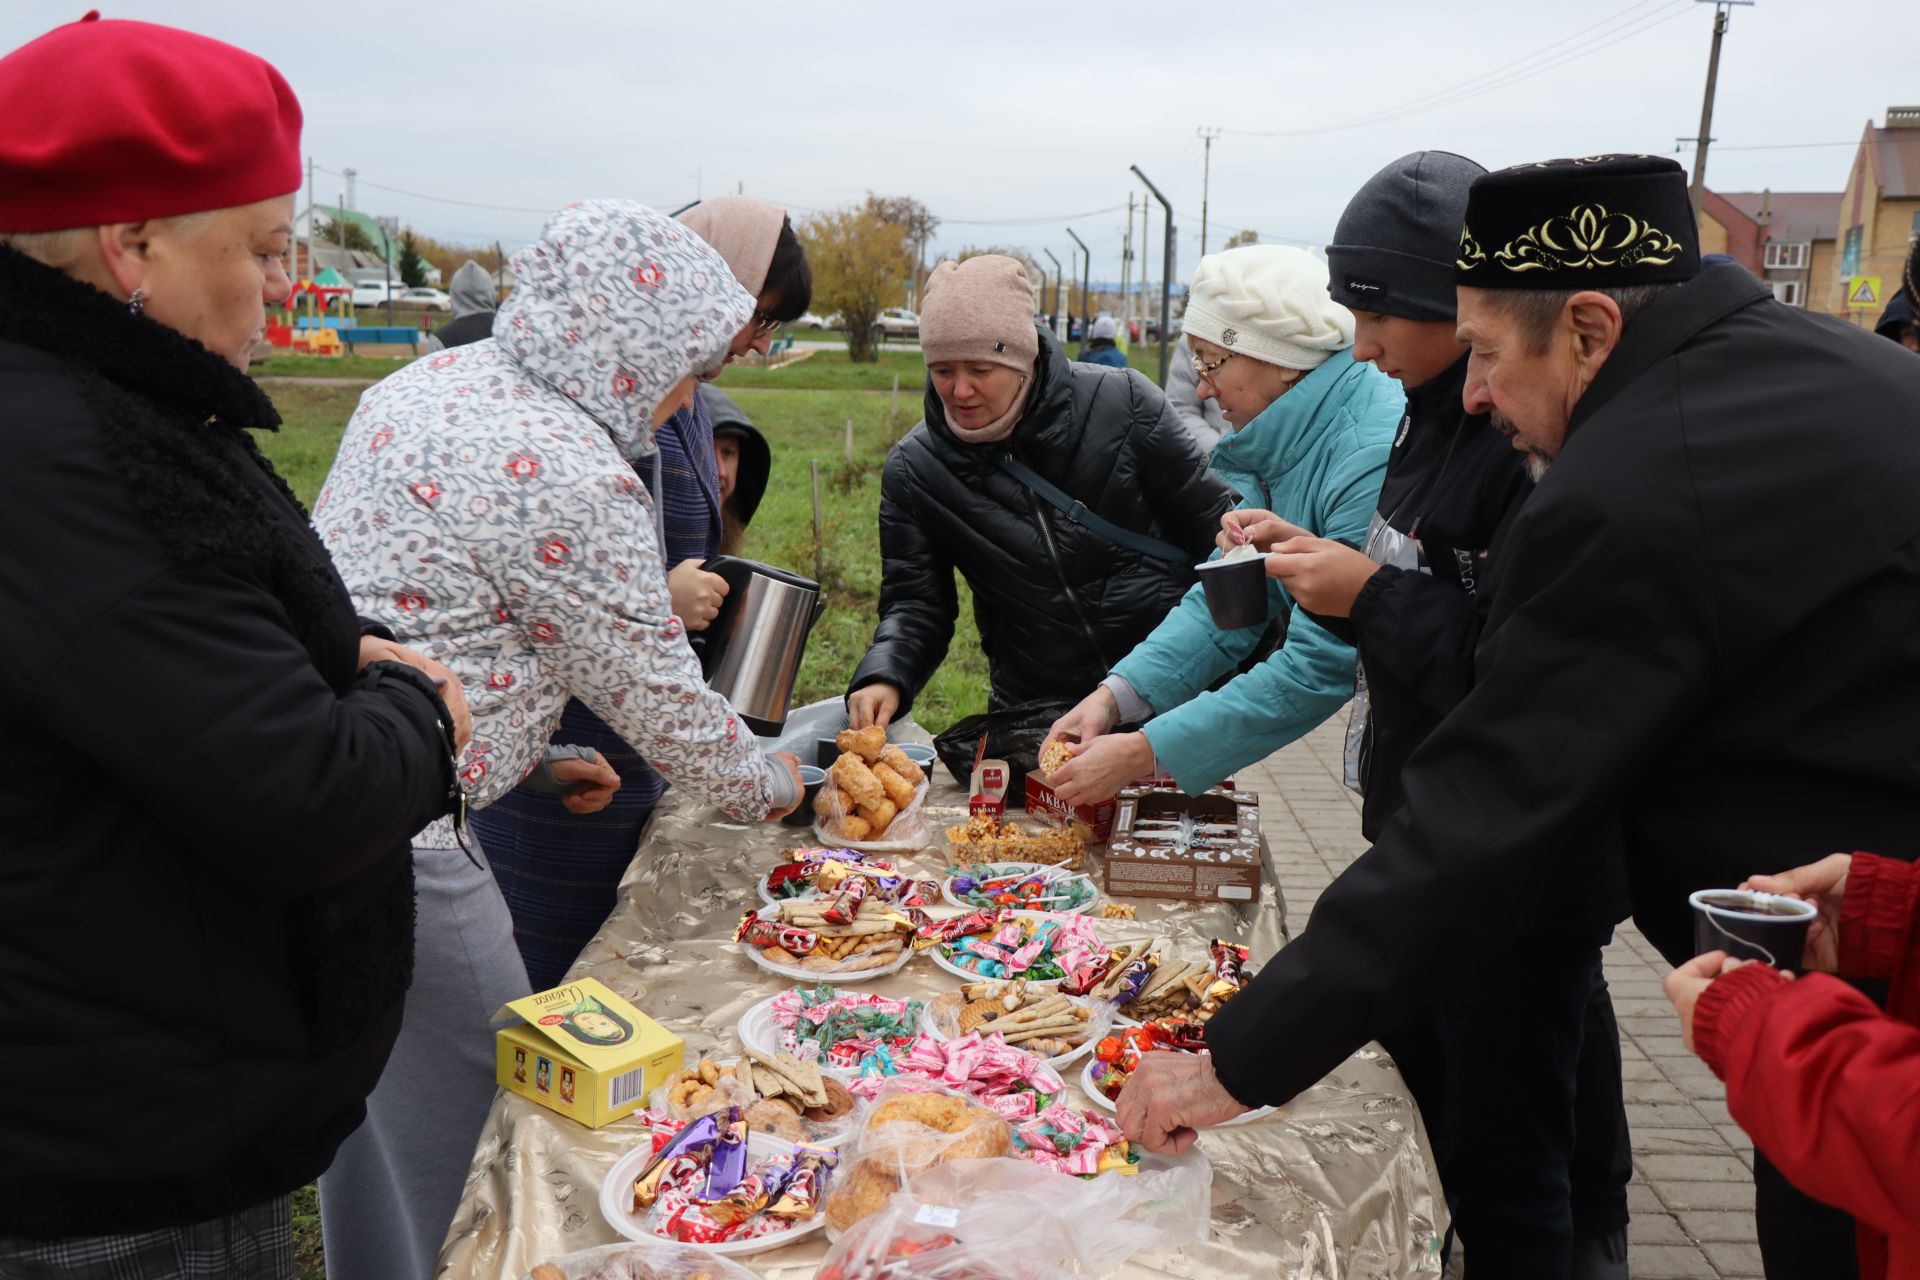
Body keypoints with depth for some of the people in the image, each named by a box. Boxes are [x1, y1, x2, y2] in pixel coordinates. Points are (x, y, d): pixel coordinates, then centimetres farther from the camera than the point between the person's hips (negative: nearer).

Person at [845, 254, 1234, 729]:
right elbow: (914, 603, -3)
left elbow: (1212, 522, -2)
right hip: (1033, 707, 1)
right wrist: (883, 678, -23)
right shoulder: (912, 470, -8)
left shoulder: (1122, 402, -12)